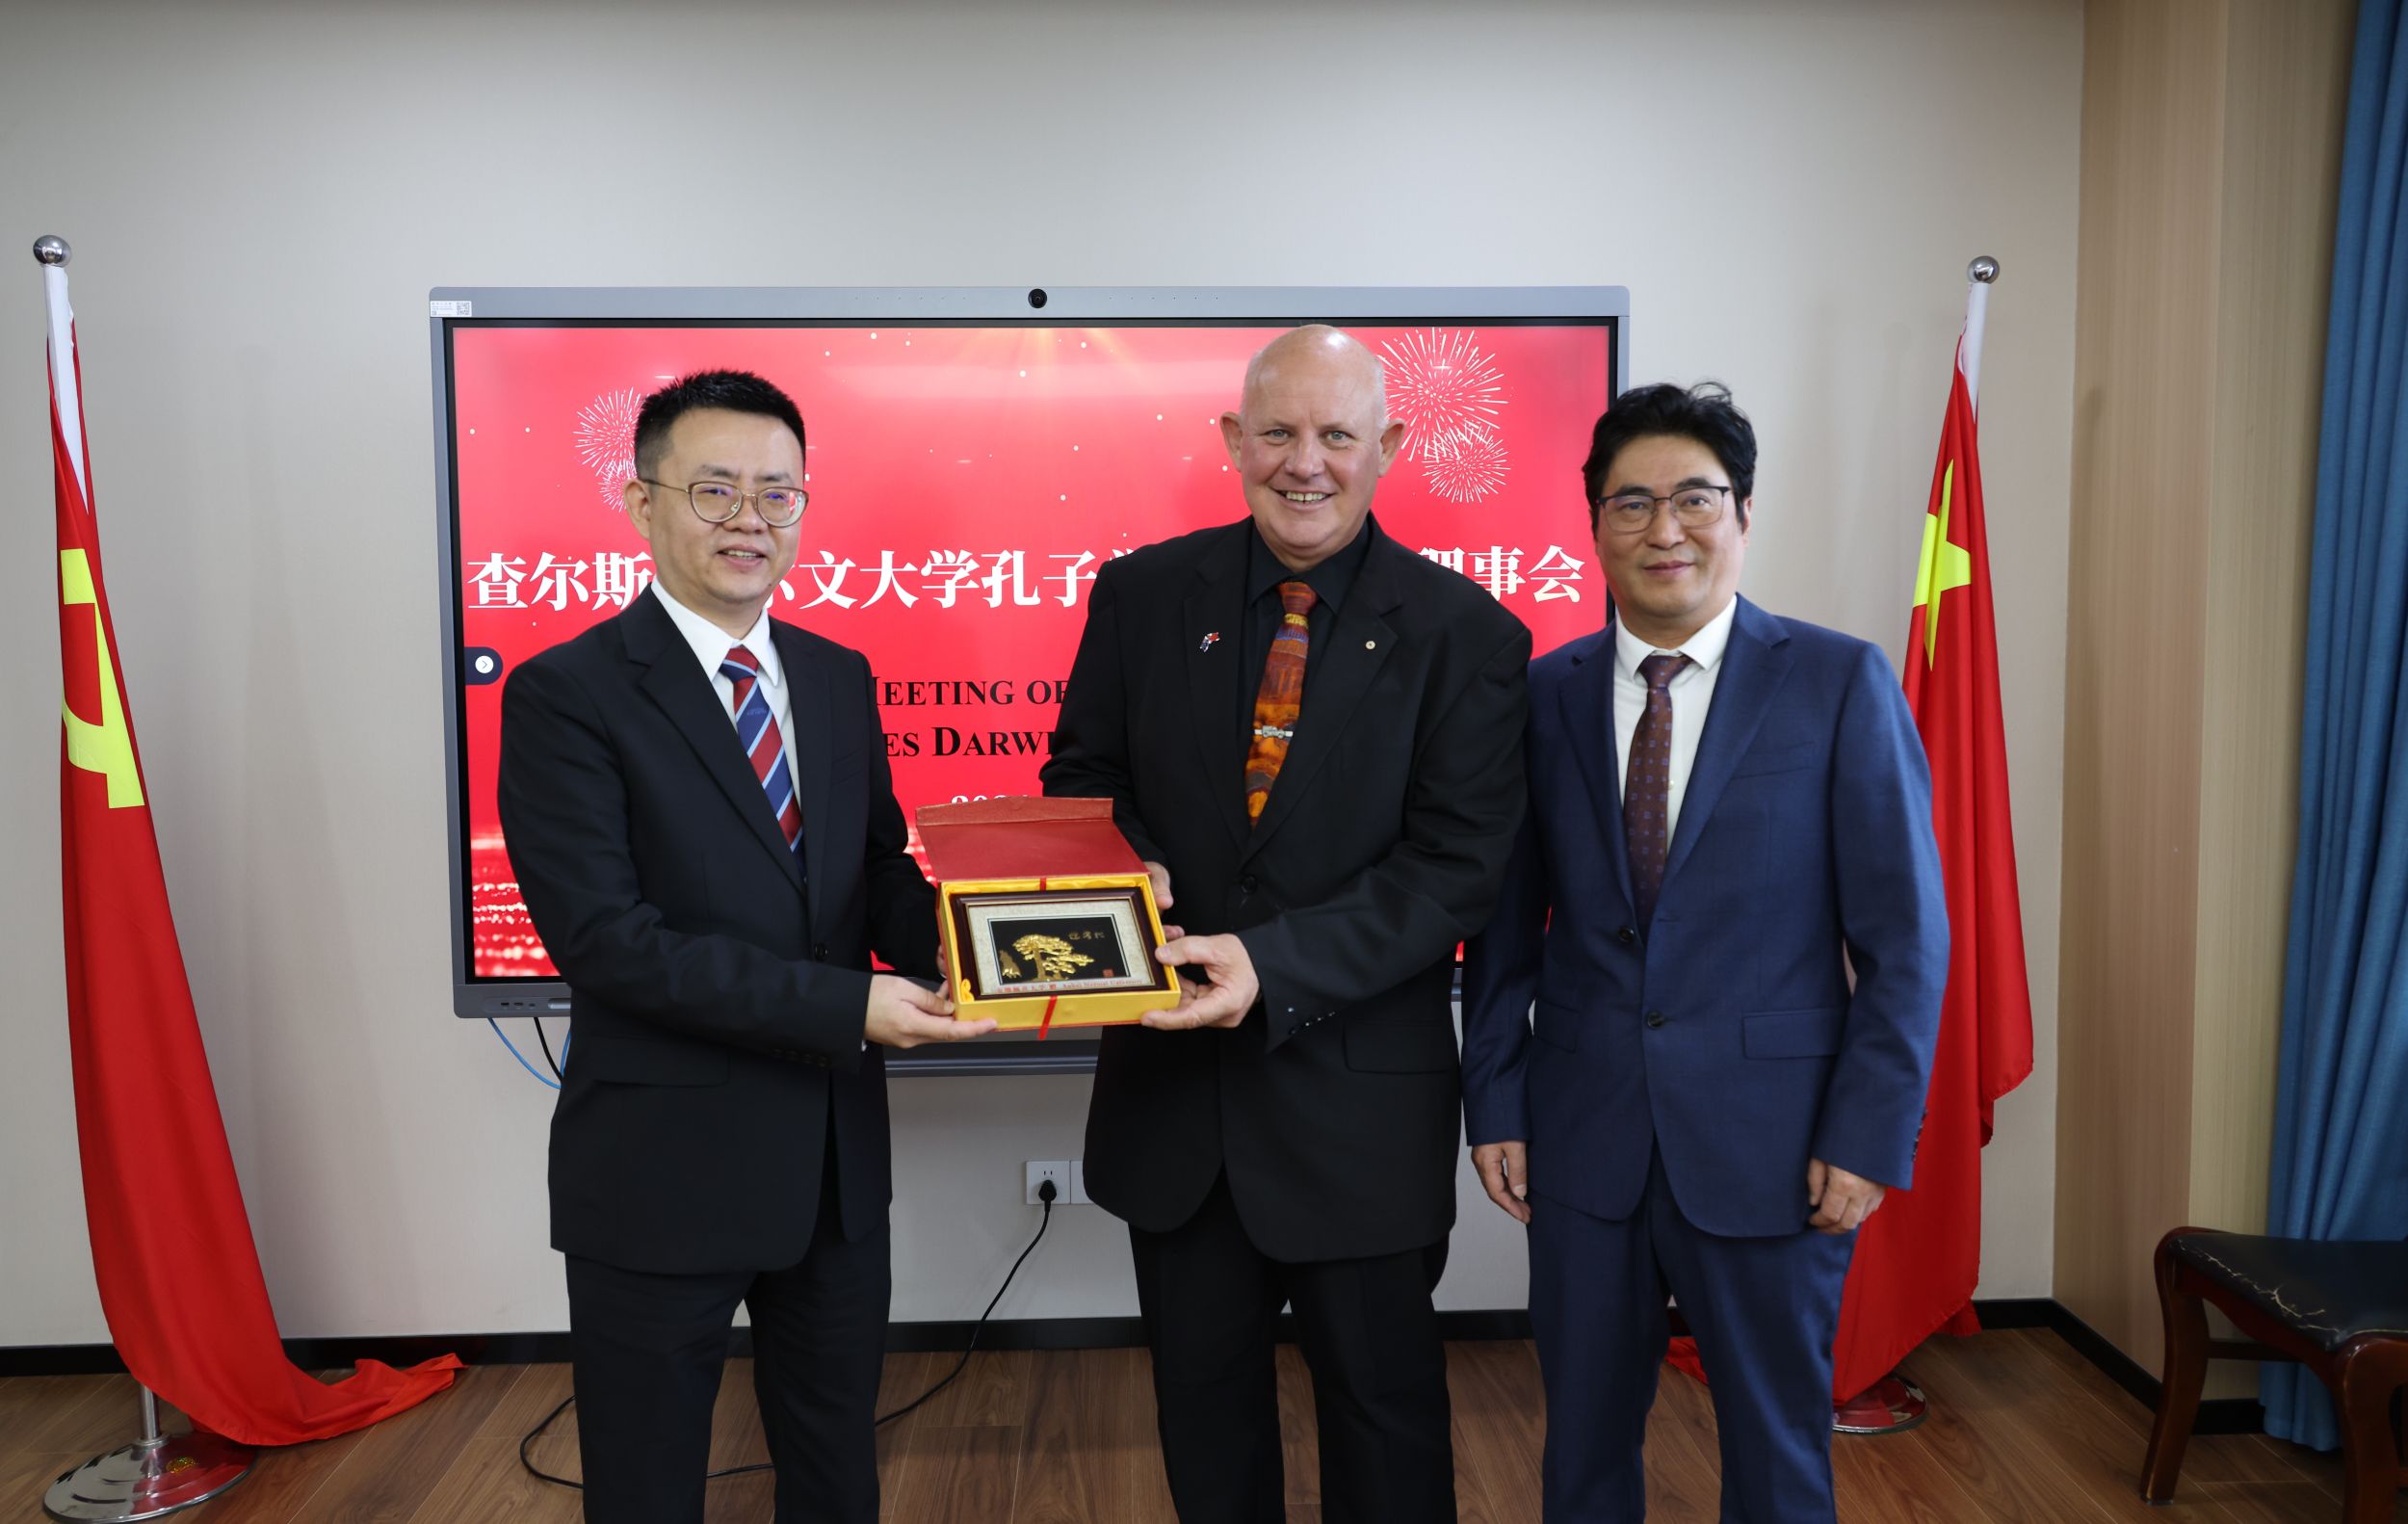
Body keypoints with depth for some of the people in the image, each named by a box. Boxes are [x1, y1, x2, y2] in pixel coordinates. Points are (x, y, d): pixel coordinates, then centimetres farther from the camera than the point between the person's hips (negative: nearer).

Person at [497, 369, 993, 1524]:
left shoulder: (839, 679, 6)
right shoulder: (566, 694, -13)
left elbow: (880, 874, 8)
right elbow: (603, 934, -20)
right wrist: (845, 1008, -24)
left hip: (835, 1159, 6)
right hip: (662, 1170, -5)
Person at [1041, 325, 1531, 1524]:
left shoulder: (1465, 636, -9)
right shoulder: (1142, 595, 0)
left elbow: (1454, 866, -14)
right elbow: (1082, 776, 8)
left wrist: (1278, 966, -26)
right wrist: (1122, 864, -15)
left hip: (1360, 1101, -2)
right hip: (1172, 1094, 3)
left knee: (1382, 1404, 17)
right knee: (1201, 1401, 22)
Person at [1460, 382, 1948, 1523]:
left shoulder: (1840, 684, -5)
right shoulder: (1545, 693, 2)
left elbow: (1904, 935, -5)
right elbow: (1508, 922, 6)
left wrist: (1868, 1138, -9)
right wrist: (1494, 1101, 3)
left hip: (1769, 1146, -2)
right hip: (1582, 1139, 2)